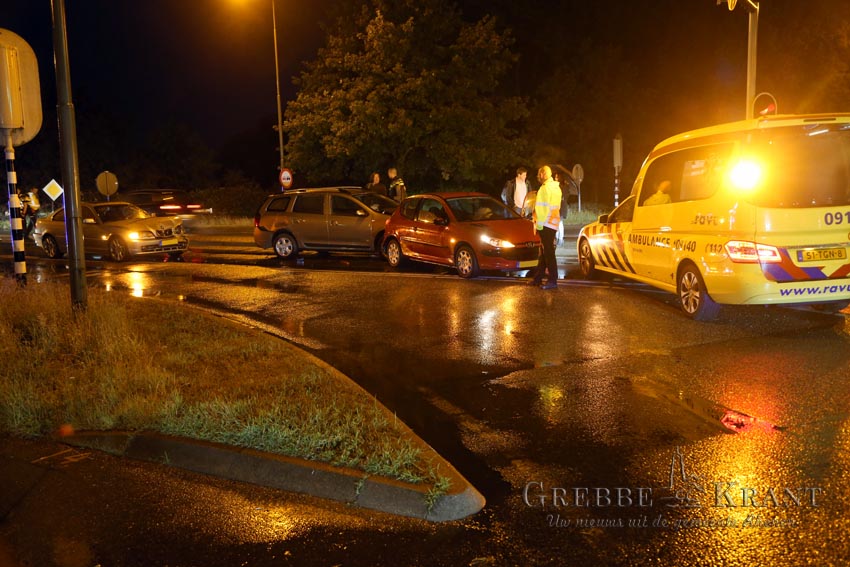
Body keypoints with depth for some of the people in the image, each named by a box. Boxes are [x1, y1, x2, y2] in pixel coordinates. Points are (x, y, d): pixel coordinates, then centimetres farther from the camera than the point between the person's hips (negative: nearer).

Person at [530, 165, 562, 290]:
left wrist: (539, 224, -12)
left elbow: (542, 208, -18)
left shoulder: (545, 188, -15)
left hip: (545, 224, -10)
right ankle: (538, 278, 22)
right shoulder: (556, 187, 16)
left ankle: (552, 281, -9)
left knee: (548, 253, -9)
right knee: (545, 252, 14)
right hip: (554, 223, 10)